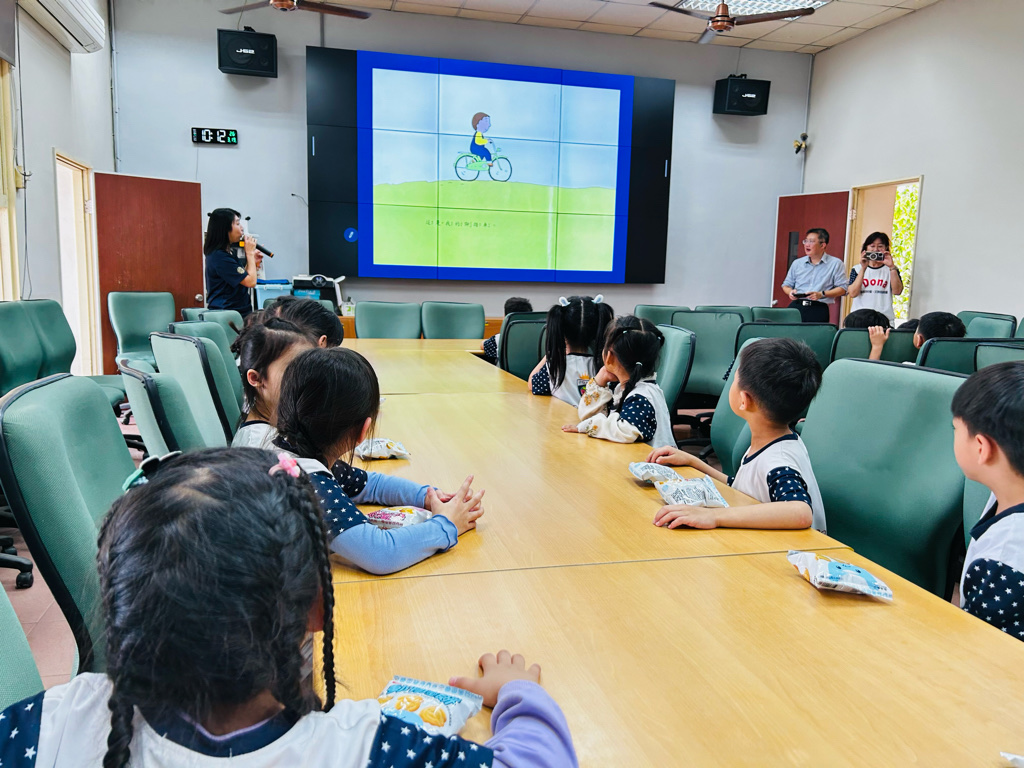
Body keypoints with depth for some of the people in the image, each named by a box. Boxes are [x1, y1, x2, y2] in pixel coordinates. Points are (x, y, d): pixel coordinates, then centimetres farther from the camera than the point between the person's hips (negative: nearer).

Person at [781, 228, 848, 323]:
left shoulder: (836, 264, 7)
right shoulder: (797, 263, 18)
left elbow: (842, 288, 2)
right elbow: (786, 285, 24)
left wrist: (821, 294, -12)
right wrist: (790, 292, 0)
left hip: (818, 309, -3)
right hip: (796, 306, 3)